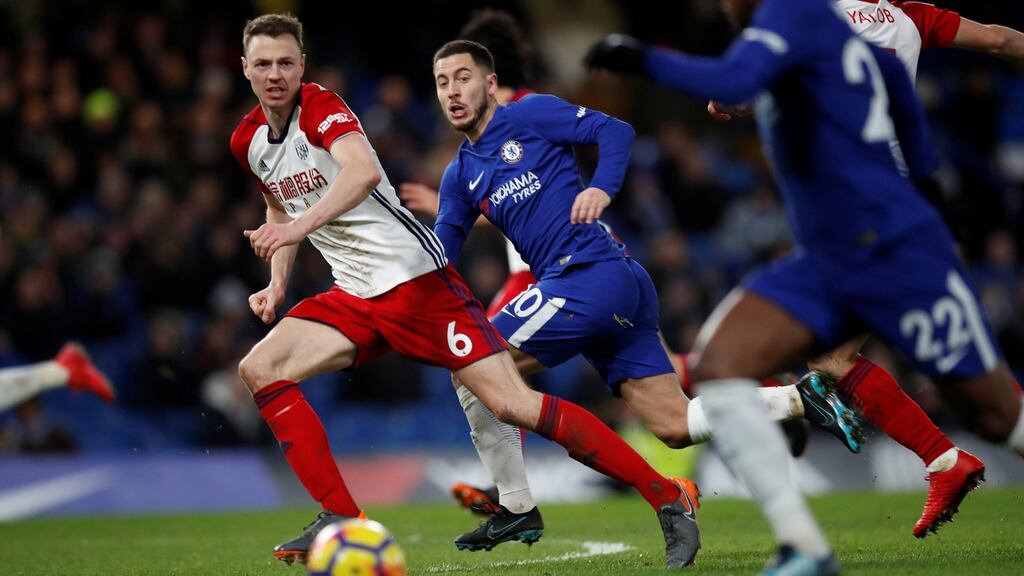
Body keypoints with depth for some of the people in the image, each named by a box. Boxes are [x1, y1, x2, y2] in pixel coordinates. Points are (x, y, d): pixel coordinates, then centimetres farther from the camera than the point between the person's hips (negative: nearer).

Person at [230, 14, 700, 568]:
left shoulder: (320, 107, -13)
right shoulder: (247, 141, 9)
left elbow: (364, 170, -34)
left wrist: (300, 226, -45)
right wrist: (276, 285, 14)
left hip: (415, 278, -8)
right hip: (354, 296, 8)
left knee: (511, 403, -16)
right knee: (258, 368, -8)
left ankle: (669, 497, -11)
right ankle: (341, 521, -4)